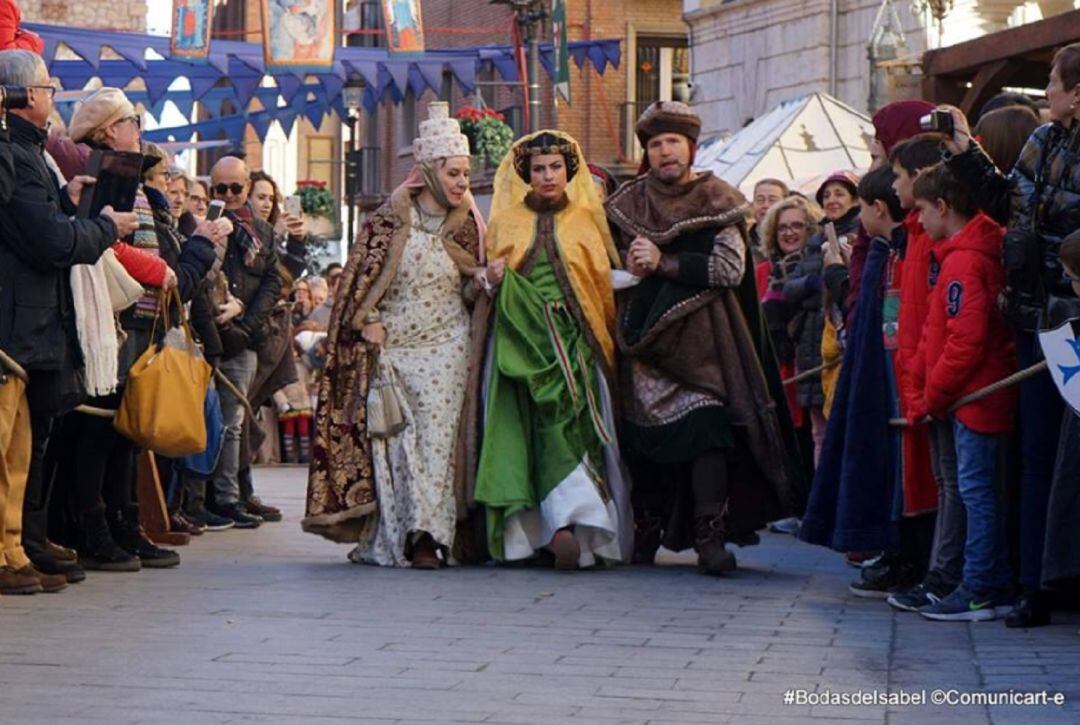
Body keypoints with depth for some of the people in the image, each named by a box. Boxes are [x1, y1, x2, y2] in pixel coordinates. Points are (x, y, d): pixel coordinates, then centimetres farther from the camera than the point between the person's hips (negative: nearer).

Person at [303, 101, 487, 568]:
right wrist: (367, 323, -8)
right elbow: (359, 277, 2)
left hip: (445, 349, 2)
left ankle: (424, 535, -13)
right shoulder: (389, 221, 0)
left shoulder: (466, 226, 9)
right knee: (393, 439, -3)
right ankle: (391, 538, 1)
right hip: (389, 347, -2)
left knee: (436, 437, -9)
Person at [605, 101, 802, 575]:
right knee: (644, 433, 1)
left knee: (706, 428, -16)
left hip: (702, 336, -3)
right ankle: (646, 530, 15)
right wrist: (630, 266, -2)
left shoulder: (716, 201, 4)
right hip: (645, 335, 3)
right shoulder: (628, 203, 13)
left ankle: (710, 535, -16)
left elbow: (731, 267, -8)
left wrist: (663, 263, -12)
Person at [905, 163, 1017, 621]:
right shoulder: (982, 250, 15)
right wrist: (927, 382, 16)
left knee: (975, 489, -6)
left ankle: (978, 592, -3)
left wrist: (931, 396, -12)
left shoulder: (963, 262, -16)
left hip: (975, 395, -10)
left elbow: (965, 341, -21)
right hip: (983, 394, 10)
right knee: (980, 491, 13)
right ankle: (997, 586, 17)